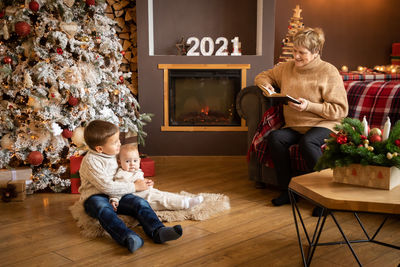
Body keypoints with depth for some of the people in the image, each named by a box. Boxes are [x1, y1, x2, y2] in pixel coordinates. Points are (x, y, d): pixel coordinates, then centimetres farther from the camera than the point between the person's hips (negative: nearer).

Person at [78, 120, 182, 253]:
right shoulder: (90, 161, -14)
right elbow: (106, 186, -22)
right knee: (103, 209, -39)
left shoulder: (113, 154, 12)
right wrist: (134, 187, -16)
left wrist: (141, 182, 12)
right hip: (95, 196, -6)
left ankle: (157, 231, -38)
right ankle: (127, 237, -59)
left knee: (140, 202, -19)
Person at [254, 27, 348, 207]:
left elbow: (341, 110, -9)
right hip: (294, 127, 5)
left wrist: (309, 106, -19)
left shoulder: (329, 72, -5)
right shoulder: (287, 67, 12)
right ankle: (287, 190, -14)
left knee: (307, 142, -37)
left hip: (324, 125, -5)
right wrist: (265, 84, 1)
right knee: (274, 137, -26)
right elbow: (263, 76, 27)